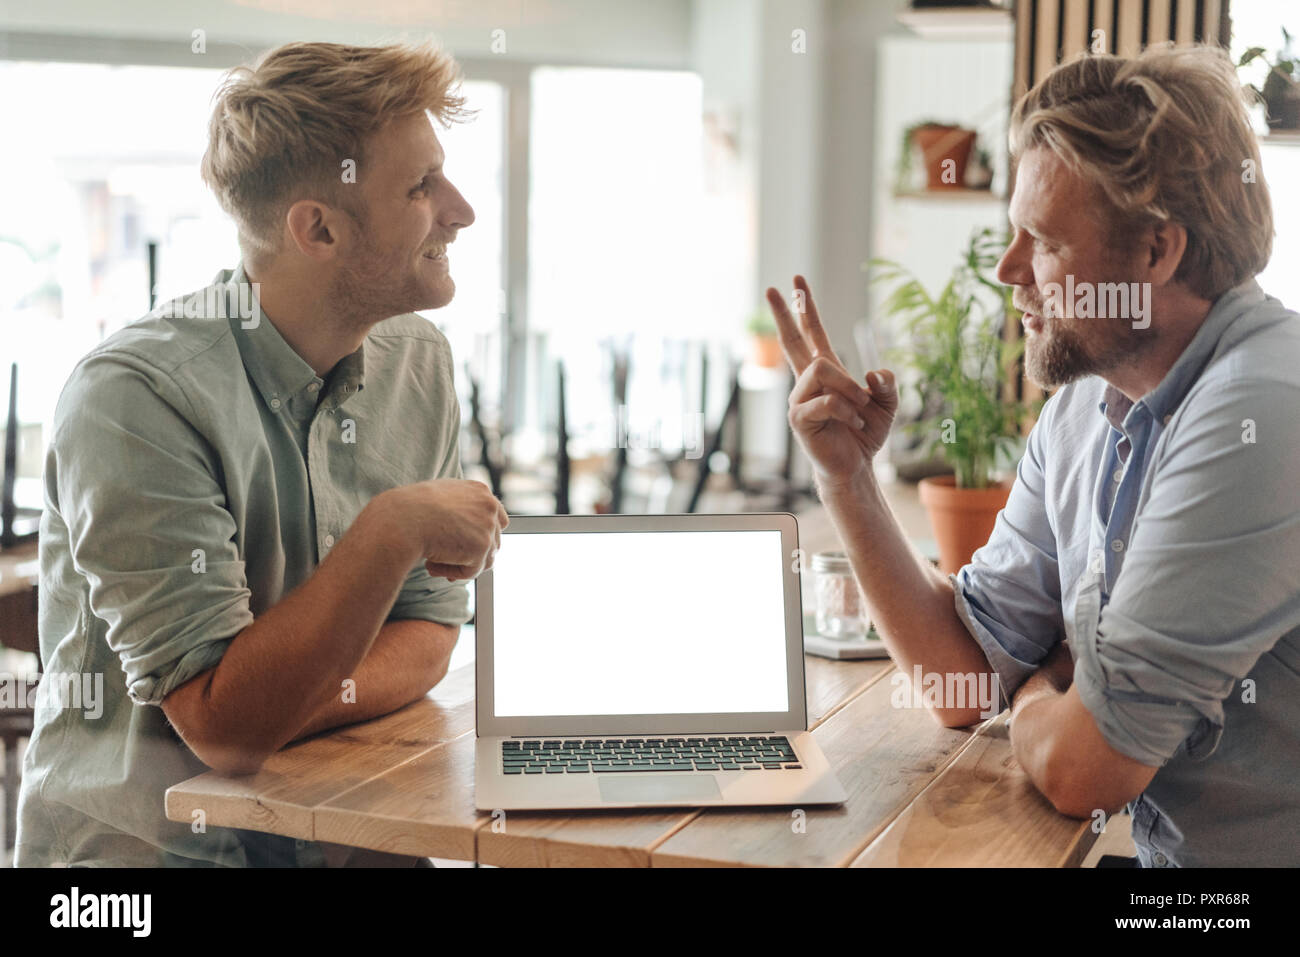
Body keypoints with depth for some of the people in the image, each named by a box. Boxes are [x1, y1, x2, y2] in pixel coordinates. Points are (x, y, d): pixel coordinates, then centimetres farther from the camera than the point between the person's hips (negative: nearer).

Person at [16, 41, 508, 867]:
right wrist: (391, 532, -23)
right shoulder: (135, 395, -18)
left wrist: (281, 705, -13)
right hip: (148, 846, -5)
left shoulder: (419, 364, 2)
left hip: (339, 837, 5)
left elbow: (427, 634, 4)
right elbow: (225, 726, -21)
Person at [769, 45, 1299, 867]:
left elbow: (1079, 768, -23)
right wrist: (848, 475, -4)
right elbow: (963, 677, 2)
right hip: (1165, 850, 6)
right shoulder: (1080, 410, 2)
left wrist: (1037, 694, -1)